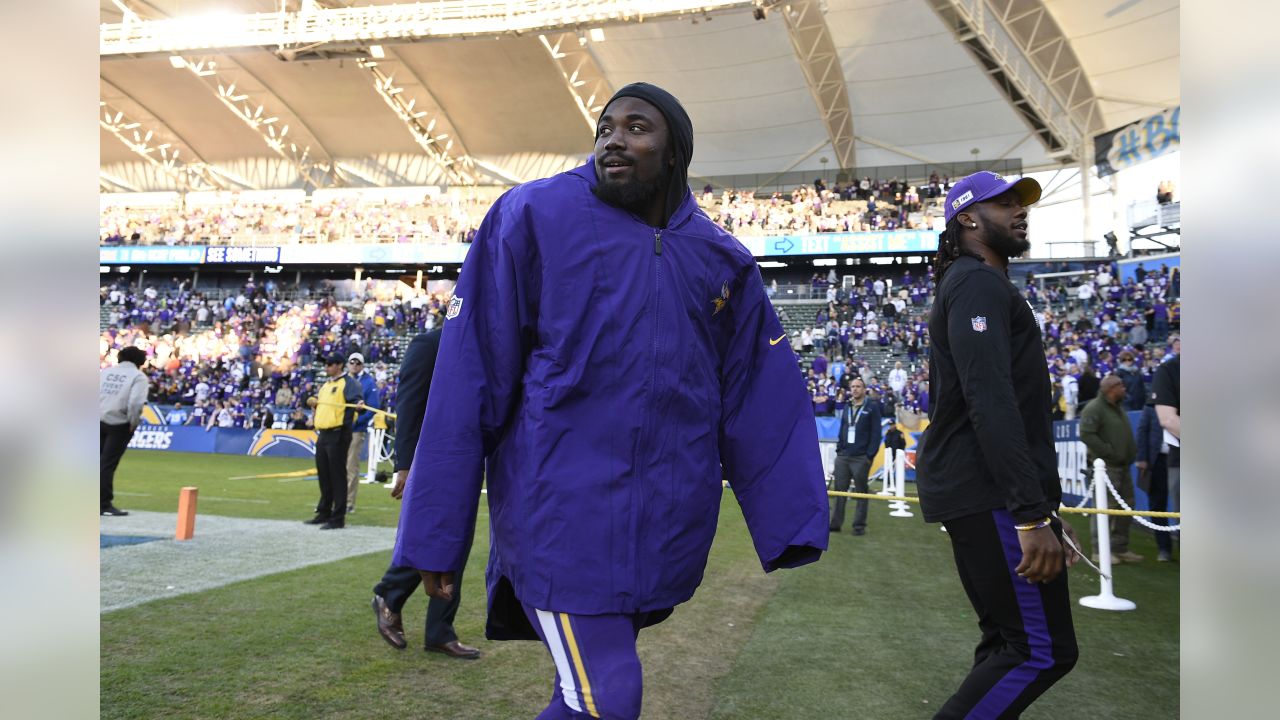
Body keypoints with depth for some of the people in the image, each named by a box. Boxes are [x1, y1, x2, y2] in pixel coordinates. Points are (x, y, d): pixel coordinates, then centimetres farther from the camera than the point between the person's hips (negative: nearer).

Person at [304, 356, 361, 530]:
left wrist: (359, 404, -46)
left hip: (338, 434, -9)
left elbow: (356, 399, -23)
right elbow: (316, 399, 30)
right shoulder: (326, 384, 19)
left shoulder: (348, 382, -8)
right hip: (323, 434, 9)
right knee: (323, 475, 16)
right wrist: (312, 400, 7)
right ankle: (324, 513, 28)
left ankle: (338, 518, -1)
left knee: (337, 475, -6)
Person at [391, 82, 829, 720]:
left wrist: (787, 520, 6)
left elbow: (761, 400, 10)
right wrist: (438, 535, -8)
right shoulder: (534, 217, -5)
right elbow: (470, 377, -8)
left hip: (668, 525, 5)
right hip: (563, 507, -4)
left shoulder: (722, 259, 7)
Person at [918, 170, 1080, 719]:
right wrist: (1033, 515, -26)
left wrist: (1040, 503, 23)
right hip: (991, 494, -11)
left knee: (1008, 642, 14)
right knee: (1043, 650, -8)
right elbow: (990, 401, -21)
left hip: (973, 493, 11)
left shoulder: (972, 285, 24)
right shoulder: (979, 283, -9)